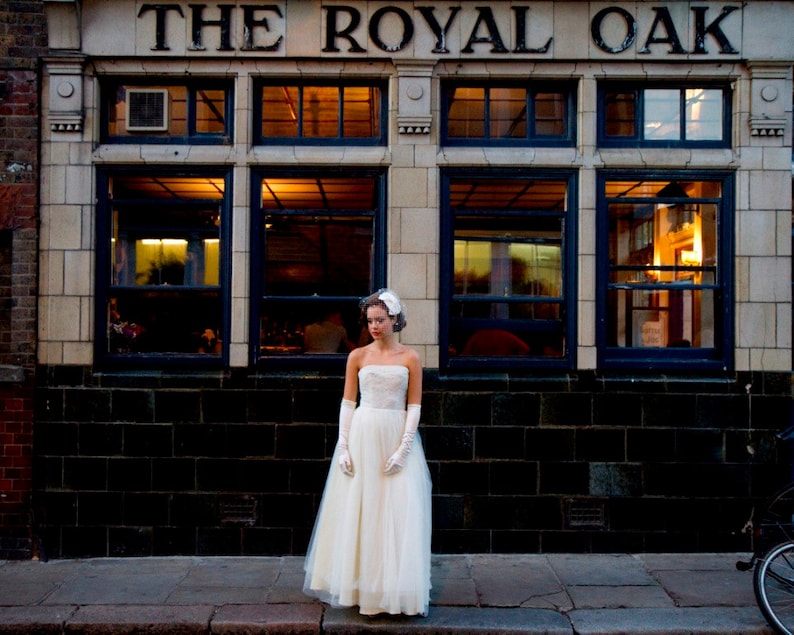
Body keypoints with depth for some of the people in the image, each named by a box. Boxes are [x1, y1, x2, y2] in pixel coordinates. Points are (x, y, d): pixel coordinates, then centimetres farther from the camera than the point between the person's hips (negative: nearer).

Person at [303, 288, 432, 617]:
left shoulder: (410, 358, 2)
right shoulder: (357, 356, 3)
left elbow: (414, 407, 0)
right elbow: (347, 403, 3)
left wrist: (403, 449, -10)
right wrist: (343, 447, -5)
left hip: (397, 438, 0)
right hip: (362, 437, 1)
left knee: (398, 513, 0)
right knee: (358, 512, 4)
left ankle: (394, 588, 12)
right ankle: (359, 584, 17)